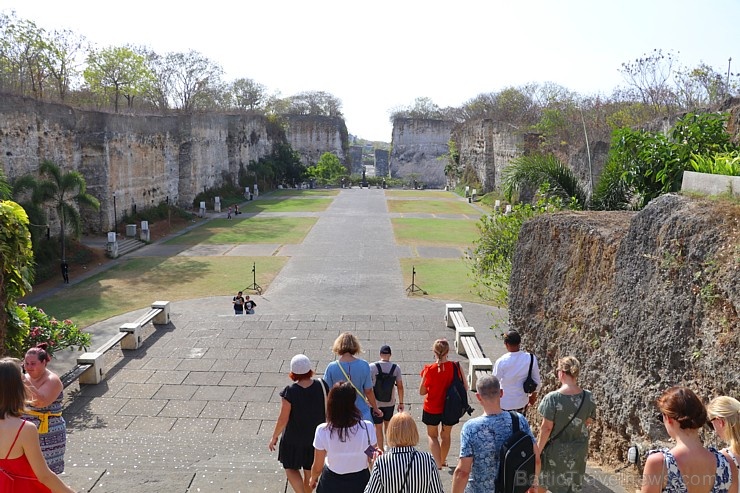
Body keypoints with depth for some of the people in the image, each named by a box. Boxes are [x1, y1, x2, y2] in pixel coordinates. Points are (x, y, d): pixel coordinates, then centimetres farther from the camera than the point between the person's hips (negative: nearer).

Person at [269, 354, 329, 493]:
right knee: (310, 470, 22)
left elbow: (283, 419, -17)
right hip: (316, 437, 4)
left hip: (294, 437, -3)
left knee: (291, 468, 19)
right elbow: (327, 410, -5)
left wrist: (274, 437, -1)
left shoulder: (290, 392, -24)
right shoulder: (321, 385, -16)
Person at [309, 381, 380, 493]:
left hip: (332, 483, 0)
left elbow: (317, 468, -7)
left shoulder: (323, 431, -22)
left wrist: (313, 479, 8)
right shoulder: (367, 427, -23)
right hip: (359, 482, 0)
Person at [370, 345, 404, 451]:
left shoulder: (372, 367, -13)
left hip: (376, 402, -2)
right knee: (388, 423, 24)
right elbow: (400, 387, -4)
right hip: (390, 402, 2)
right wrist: (401, 402, 6)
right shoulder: (396, 368, -8)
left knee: (378, 427, 11)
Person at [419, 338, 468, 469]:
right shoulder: (455, 367, -17)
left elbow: (422, 391, -13)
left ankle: (437, 463, 7)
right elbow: (465, 387, -7)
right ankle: (443, 461, 42)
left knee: (432, 435, 19)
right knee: (446, 435, 24)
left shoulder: (429, 369, -21)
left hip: (432, 409, -2)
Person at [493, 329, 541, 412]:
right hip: (522, 402, 3)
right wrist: (533, 396, 16)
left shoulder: (501, 362, -23)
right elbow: (537, 382, -2)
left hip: (505, 404, -3)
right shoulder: (531, 358, -13)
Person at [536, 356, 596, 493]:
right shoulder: (588, 397, -11)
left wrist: (538, 450, -8)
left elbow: (546, 428, -19)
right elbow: (589, 421, 4)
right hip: (578, 450, 4)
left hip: (555, 450, -4)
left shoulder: (552, 398, -25)